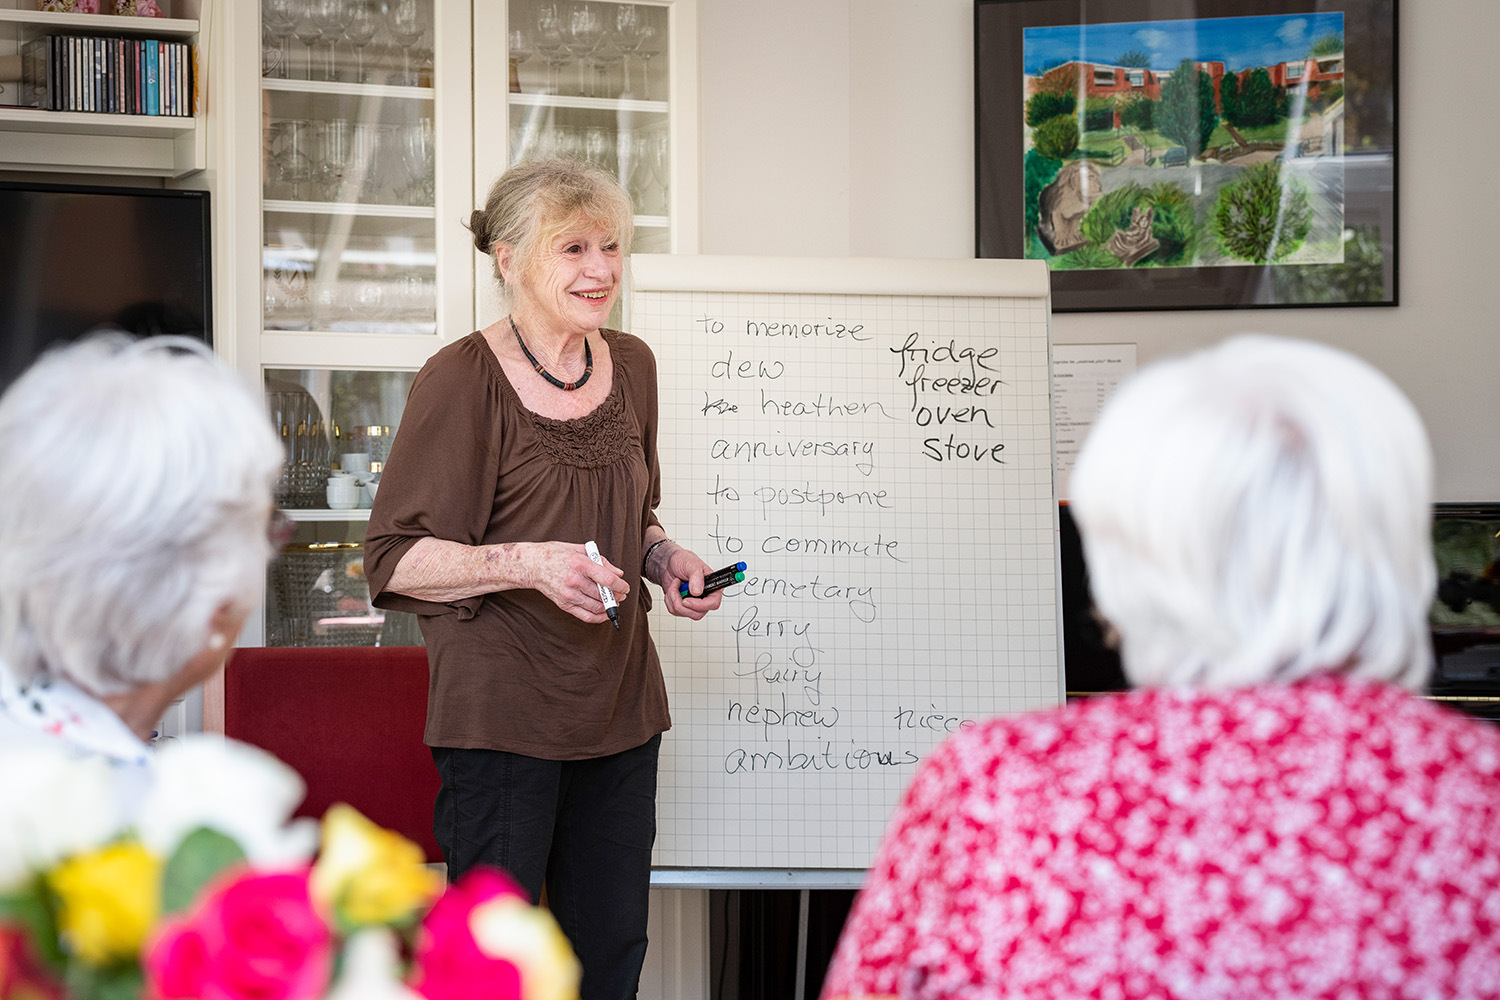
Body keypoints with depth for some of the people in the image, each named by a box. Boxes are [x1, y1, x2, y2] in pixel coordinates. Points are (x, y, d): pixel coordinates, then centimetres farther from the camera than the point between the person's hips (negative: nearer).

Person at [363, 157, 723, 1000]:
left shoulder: (631, 365, 10)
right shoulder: (462, 379, -11)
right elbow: (395, 558, -11)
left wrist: (666, 558, 3)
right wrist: (527, 563, -24)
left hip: (619, 704, 6)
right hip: (501, 705, -6)